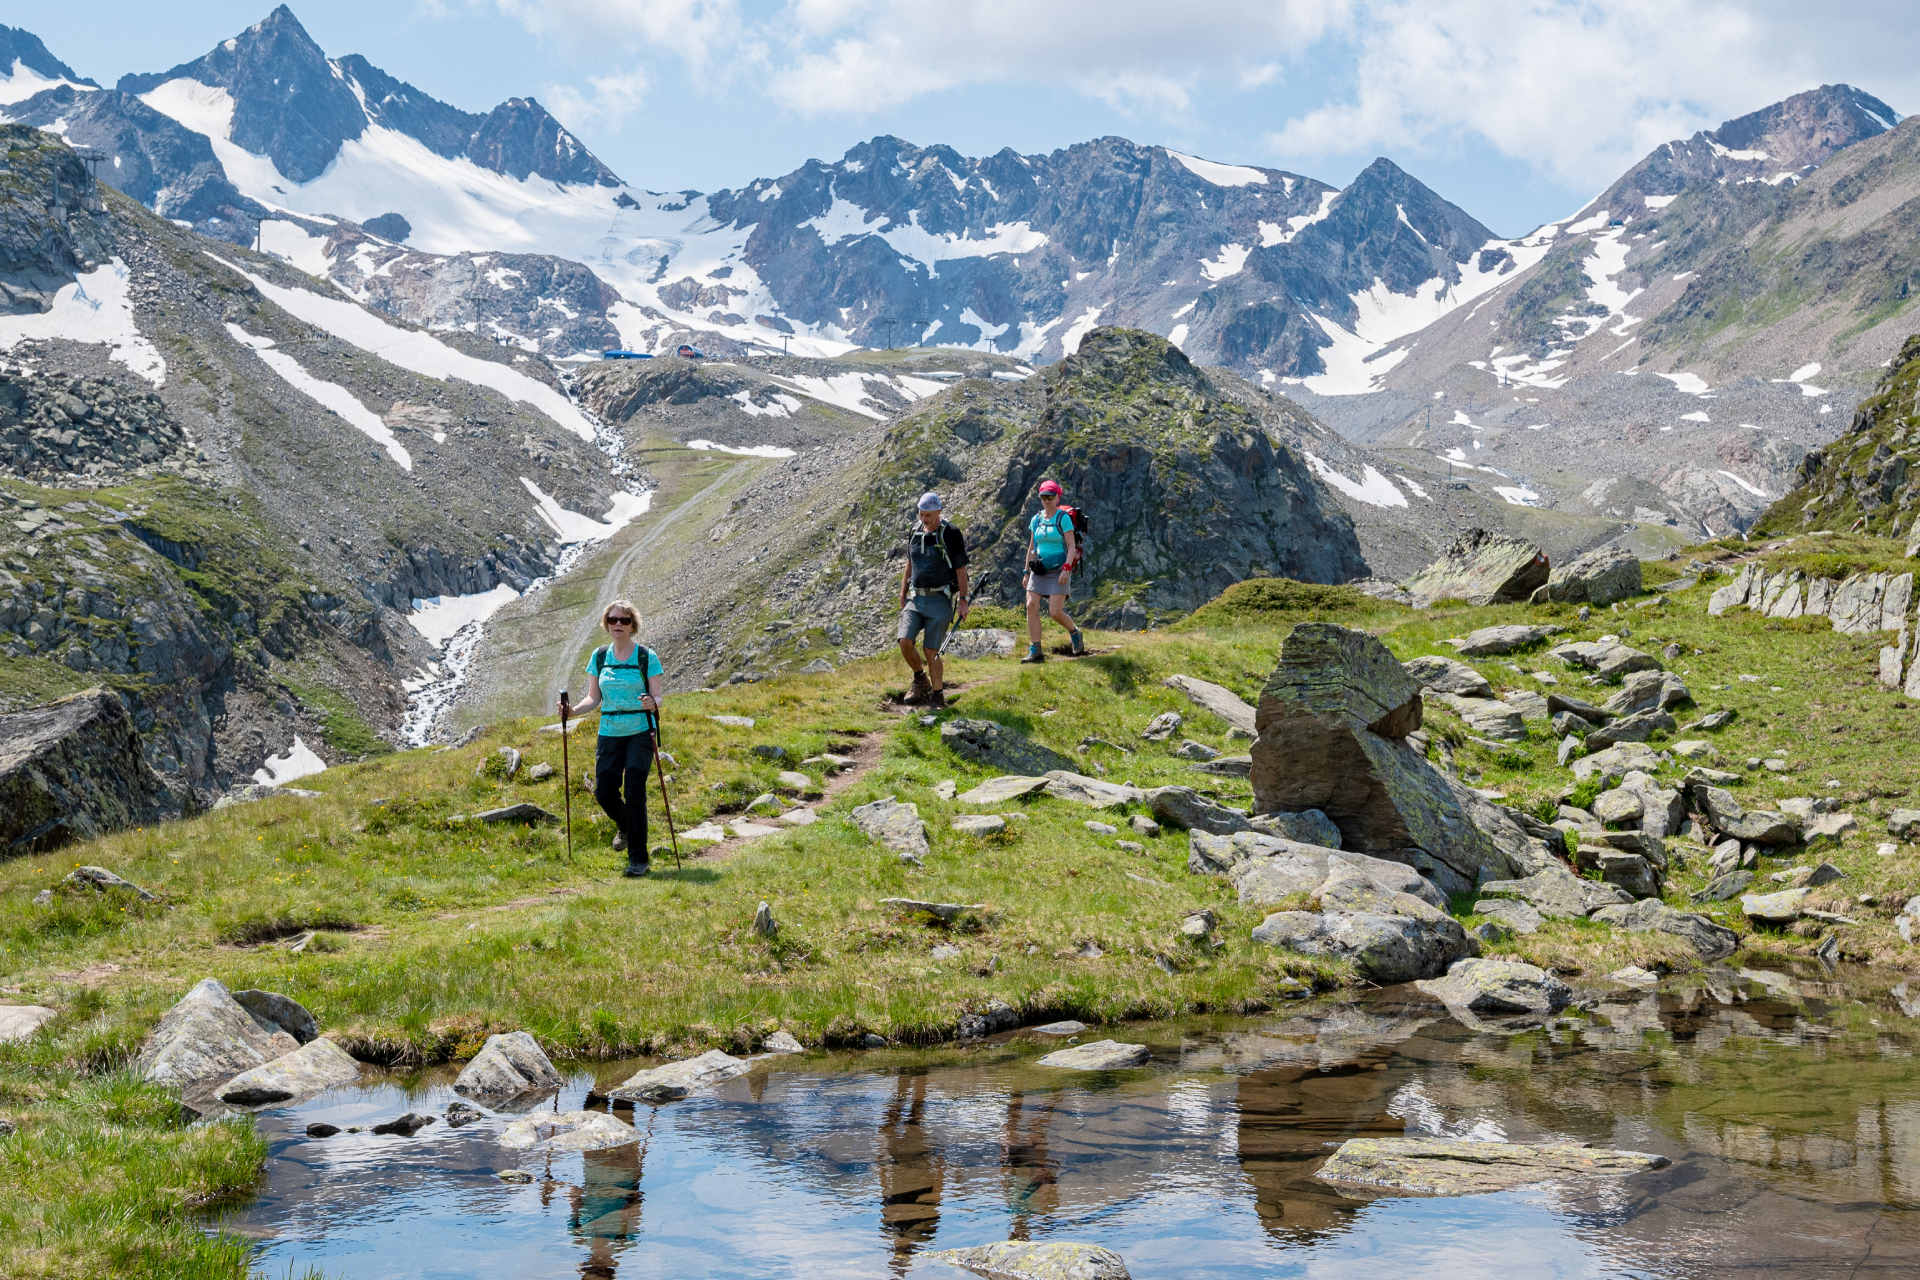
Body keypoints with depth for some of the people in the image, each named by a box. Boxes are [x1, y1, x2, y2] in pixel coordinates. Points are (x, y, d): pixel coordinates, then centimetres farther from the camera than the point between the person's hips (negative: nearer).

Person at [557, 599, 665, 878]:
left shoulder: (647, 656, -4)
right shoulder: (600, 656, 7)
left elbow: (658, 695, -6)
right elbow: (594, 698, 9)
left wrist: (653, 703, -30)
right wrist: (572, 710, -9)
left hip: (640, 732, -4)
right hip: (609, 733, 4)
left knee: (634, 792, -10)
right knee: (604, 791, -1)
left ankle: (638, 858, -2)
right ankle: (625, 826, 34)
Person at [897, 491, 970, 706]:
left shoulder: (950, 535, -9)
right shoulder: (915, 532, 7)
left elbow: (961, 569, -7)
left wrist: (963, 601, -10)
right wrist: (902, 596, 14)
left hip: (940, 600, -5)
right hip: (916, 599, 5)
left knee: (931, 651, -6)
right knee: (905, 642, -13)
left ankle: (938, 697, 8)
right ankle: (920, 680, 12)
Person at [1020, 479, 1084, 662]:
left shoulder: (1063, 518, -5)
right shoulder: (1036, 520, 11)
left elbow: (1071, 547, -9)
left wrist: (1066, 569, -21)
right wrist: (1027, 572, 14)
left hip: (1058, 570, -5)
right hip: (1039, 570, 5)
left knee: (1055, 612, -12)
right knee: (1031, 606, -11)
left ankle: (1075, 633, 21)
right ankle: (1035, 652, -9)